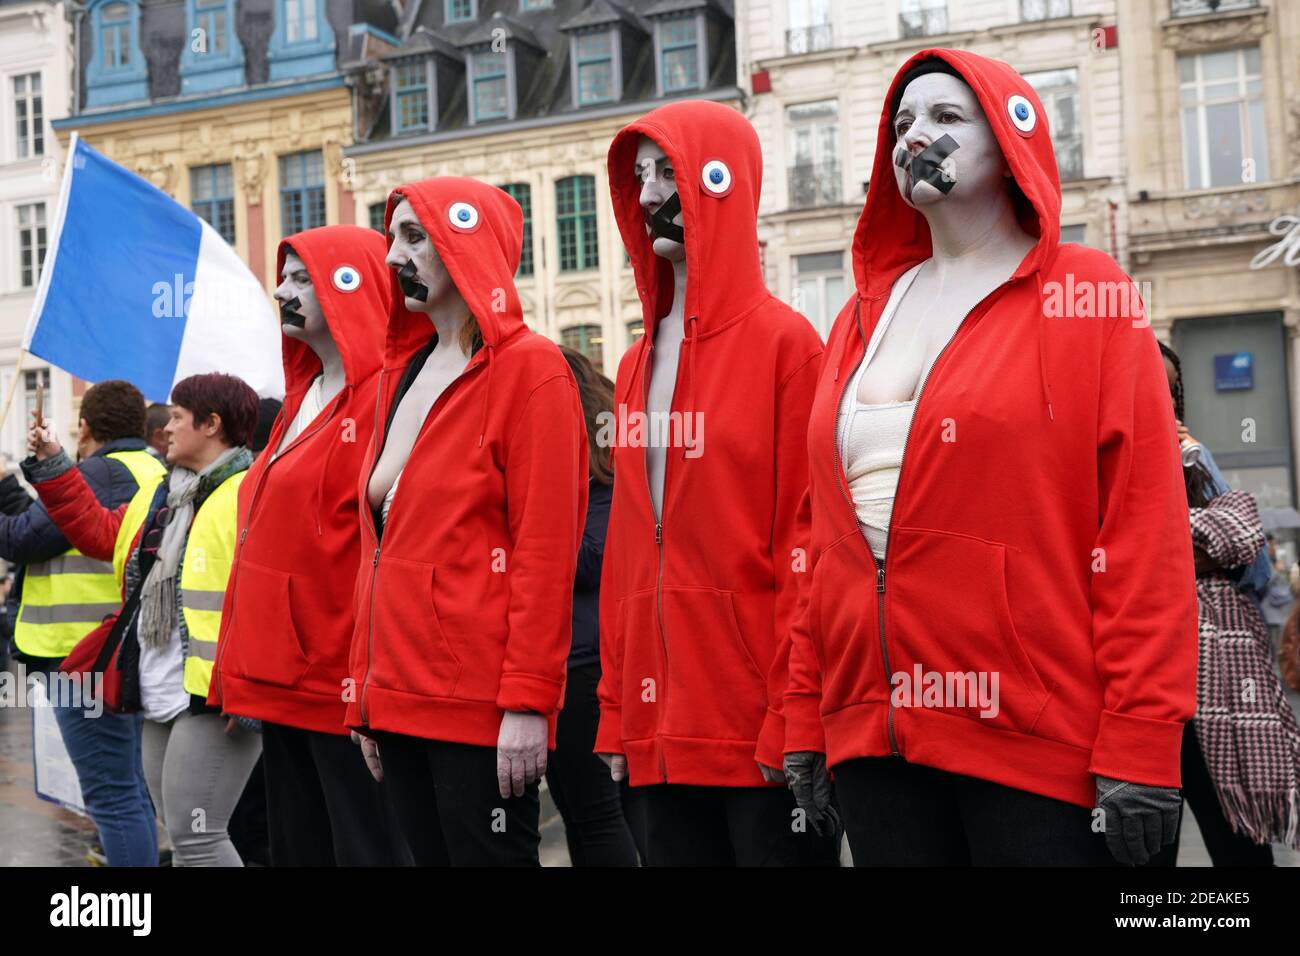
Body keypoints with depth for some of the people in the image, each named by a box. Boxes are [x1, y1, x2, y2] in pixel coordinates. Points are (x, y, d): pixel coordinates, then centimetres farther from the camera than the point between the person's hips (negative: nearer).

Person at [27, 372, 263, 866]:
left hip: (213, 699, -10)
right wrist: (51, 466, 21)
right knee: (183, 834, 15)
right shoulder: (160, 497, 18)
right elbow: (98, 532, 25)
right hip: (162, 697, 10)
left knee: (194, 836, -10)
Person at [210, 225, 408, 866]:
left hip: (341, 685, -9)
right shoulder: (304, 395, 17)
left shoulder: (383, 397, -12)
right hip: (282, 680, 9)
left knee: (362, 847, -1)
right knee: (297, 846, 15)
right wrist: (244, 668, 17)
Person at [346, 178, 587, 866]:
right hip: (400, 699, 7)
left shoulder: (528, 368, -8)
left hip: (483, 706, -7)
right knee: (429, 854, 14)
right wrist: (366, 691, 14)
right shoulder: (401, 371, 14)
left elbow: (546, 548, -14)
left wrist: (528, 700, -18)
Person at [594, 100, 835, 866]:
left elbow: (806, 542, -13)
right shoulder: (638, 364, 12)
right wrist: (618, 706, 10)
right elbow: (627, 546, 12)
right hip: (664, 728, 7)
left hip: (757, 719, -6)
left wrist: (794, 716, -15)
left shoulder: (784, 341, -8)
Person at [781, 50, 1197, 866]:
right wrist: (806, 716, 9)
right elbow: (825, 531, 12)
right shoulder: (863, 316, 14)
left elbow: (1145, 527, -8)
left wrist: (1141, 744, -13)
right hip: (874, 736, 5)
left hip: (1039, 738, -4)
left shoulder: (1085, 294, -1)